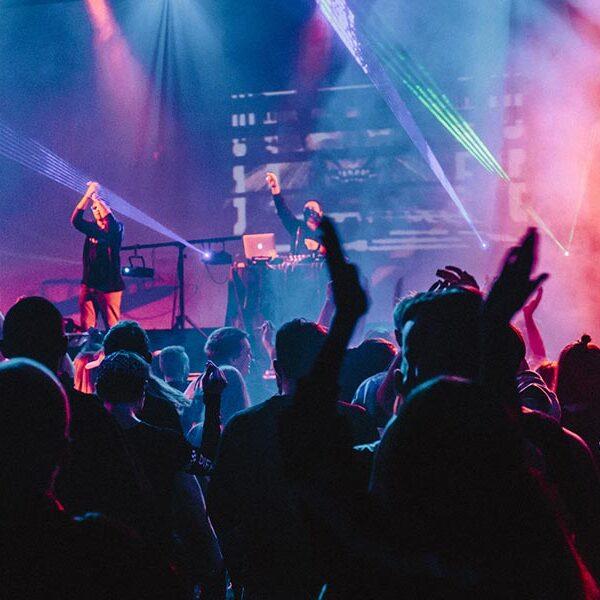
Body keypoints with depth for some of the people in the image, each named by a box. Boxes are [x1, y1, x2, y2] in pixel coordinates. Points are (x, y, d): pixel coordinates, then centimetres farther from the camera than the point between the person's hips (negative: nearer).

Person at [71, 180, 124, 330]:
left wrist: (96, 198, -16)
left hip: (109, 286, -4)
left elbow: (111, 220, -22)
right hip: (89, 284, 4)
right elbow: (75, 220, -3)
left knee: (113, 327, -7)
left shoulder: (116, 229, 1)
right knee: (86, 328, -1)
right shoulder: (92, 228, 12)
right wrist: (87, 196, -11)